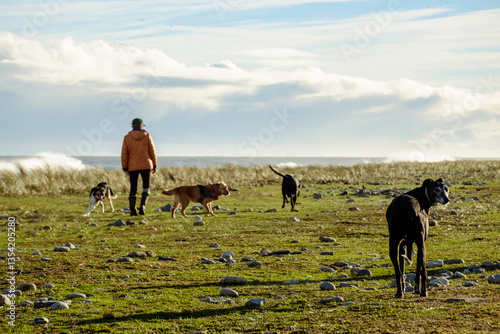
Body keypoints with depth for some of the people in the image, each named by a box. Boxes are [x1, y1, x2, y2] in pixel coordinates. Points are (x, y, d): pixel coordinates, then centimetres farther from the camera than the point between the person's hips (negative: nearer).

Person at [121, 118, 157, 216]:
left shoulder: (127, 137, 1)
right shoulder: (147, 136, 0)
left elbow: (124, 154, 0)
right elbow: (152, 151, 2)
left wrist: (125, 167, 4)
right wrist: (154, 165, 9)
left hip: (132, 167, 1)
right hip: (146, 165, -1)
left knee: (133, 188, 7)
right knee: (146, 186, 11)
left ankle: (132, 210, 0)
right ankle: (142, 205, -10)